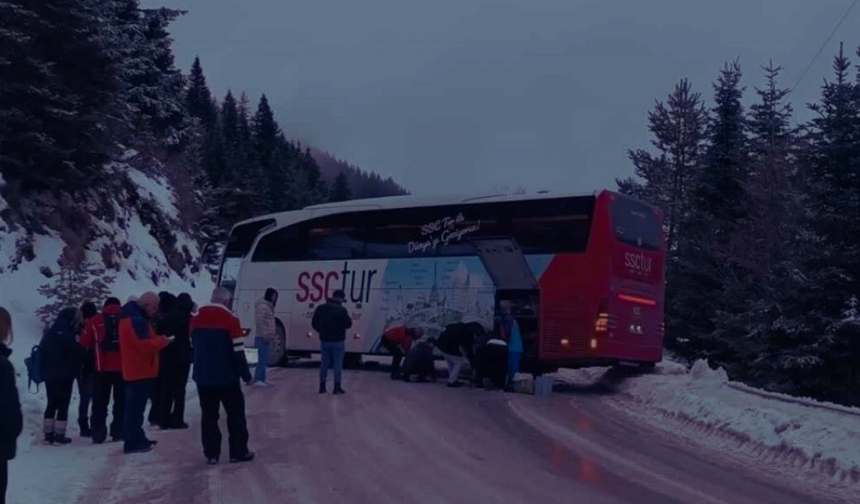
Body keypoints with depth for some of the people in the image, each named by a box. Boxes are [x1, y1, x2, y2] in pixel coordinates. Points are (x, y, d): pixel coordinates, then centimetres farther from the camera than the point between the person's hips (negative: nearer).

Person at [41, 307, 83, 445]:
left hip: (49, 375, 7)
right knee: (63, 405, -1)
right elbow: (75, 355, -14)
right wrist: (76, 372, 2)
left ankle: (48, 434, 12)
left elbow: (42, 352, 16)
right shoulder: (68, 335, -14)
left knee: (51, 404, 13)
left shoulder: (48, 333, 10)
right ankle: (59, 436, -2)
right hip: (65, 376, -7)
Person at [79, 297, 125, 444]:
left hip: (103, 367, 0)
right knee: (121, 402, 10)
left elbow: (84, 343, 2)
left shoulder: (95, 321, 1)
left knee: (100, 403, 7)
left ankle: (98, 434, 4)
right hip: (123, 367, 1)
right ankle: (118, 433, 7)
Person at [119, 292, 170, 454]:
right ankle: (132, 443, -5)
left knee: (134, 406, 17)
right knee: (136, 407, -7)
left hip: (135, 370, 11)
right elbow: (145, 345, -25)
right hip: (141, 371, -11)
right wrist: (162, 341, -11)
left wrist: (158, 340, 8)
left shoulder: (132, 317, 16)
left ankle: (136, 439, 26)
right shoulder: (137, 320, -19)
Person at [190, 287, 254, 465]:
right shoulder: (230, 319, -12)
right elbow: (238, 351, -13)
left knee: (208, 415, 10)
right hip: (226, 377, -4)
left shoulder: (196, 319, 6)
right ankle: (238, 451, 10)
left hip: (203, 376, 5)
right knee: (235, 414, 8)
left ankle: (211, 454, 9)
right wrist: (245, 374, -4)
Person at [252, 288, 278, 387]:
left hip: (266, 337, 11)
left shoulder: (268, 306, 19)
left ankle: (262, 379, 18)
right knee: (263, 359, -12)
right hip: (262, 337, -11)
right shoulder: (263, 306, -14)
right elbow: (259, 322, -21)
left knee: (264, 359, 13)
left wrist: (271, 335, 17)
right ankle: (257, 380, -11)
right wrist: (265, 335, -23)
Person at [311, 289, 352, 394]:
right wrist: (350, 319, 9)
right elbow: (348, 324, -12)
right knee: (338, 364, 2)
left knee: (324, 364, 11)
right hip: (338, 341, -5)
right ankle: (337, 387, 3)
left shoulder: (320, 308, 2)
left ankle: (322, 387, 14)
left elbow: (314, 324, 7)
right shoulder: (341, 310, -15)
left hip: (324, 341, 5)